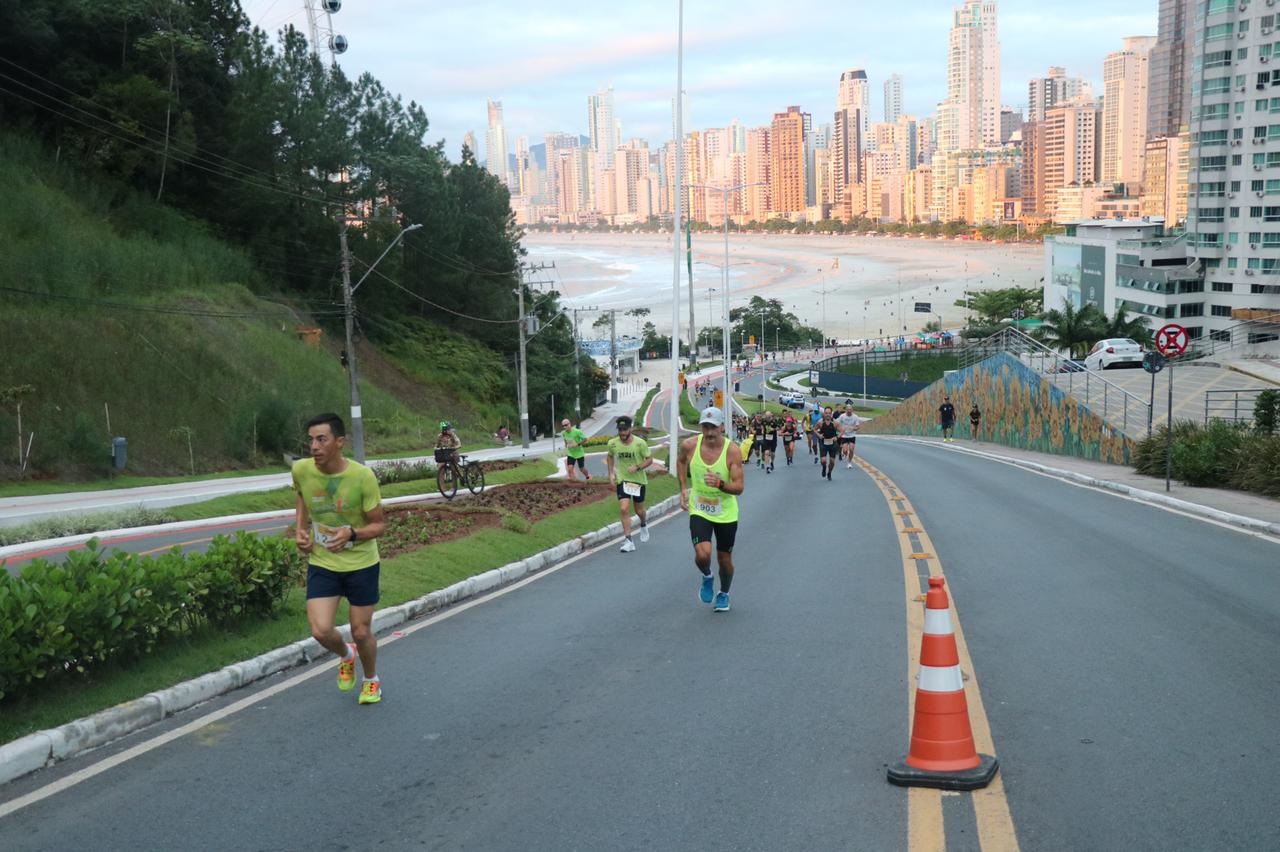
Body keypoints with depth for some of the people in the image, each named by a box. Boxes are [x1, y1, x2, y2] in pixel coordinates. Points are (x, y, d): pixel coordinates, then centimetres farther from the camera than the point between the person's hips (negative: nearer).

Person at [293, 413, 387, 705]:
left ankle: (371, 680, 39)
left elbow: (379, 525, -13)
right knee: (320, 631, -11)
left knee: (361, 632, 8)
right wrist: (300, 529, -1)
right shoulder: (301, 470, -12)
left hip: (361, 564, -2)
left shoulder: (362, 476, -22)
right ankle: (346, 655, 26)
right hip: (321, 563, 2)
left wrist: (352, 533, -32)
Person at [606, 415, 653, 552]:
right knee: (624, 509, -14)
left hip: (638, 480, -1)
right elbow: (610, 457, 14)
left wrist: (637, 467, -23)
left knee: (639, 510, 11)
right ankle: (628, 541, -9)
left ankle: (643, 524, 48)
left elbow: (649, 459, -7)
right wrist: (611, 473, 4)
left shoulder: (640, 443, -14)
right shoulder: (613, 443, -7)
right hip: (622, 480, 1)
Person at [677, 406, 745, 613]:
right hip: (699, 510, 0)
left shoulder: (732, 451, -19)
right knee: (702, 554, -20)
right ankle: (707, 577, 16)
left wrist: (720, 484, -38)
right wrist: (683, 488, 6)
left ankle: (723, 594, 42)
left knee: (725, 559, 12)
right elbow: (681, 461, 13)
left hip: (726, 513, 0)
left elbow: (739, 487, -19)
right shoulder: (689, 445, -12)